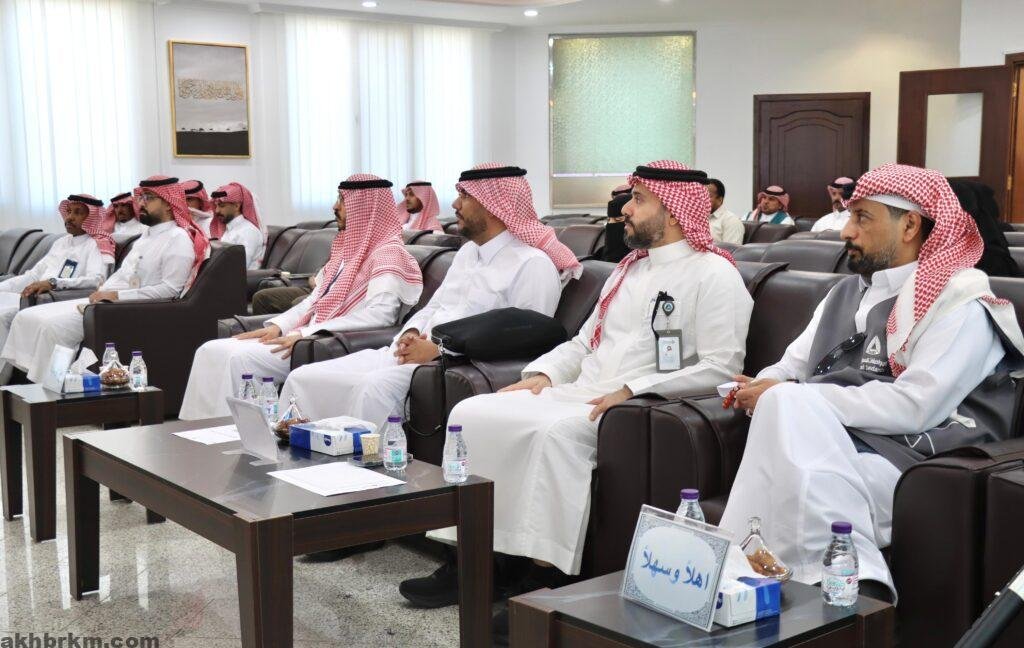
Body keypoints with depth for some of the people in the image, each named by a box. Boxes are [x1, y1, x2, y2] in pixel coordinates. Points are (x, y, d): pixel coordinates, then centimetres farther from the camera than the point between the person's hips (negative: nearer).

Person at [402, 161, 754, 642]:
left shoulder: (714, 275, -2)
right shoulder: (628, 269, 23)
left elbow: (720, 367, -12)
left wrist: (632, 390, -19)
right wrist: (542, 374, 7)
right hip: (578, 394, 8)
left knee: (557, 432, -37)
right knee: (472, 413, -10)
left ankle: (546, 577, -29)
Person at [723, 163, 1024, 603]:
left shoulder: (960, 306, 0)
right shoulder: (845, 293, 24)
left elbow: (913, 408, -13)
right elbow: (791, 367, 26)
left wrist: (791, 399, -14)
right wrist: (758, 389, 1)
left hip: (897, 464, -5)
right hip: (825, 455, 5)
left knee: (787, 403, -31)